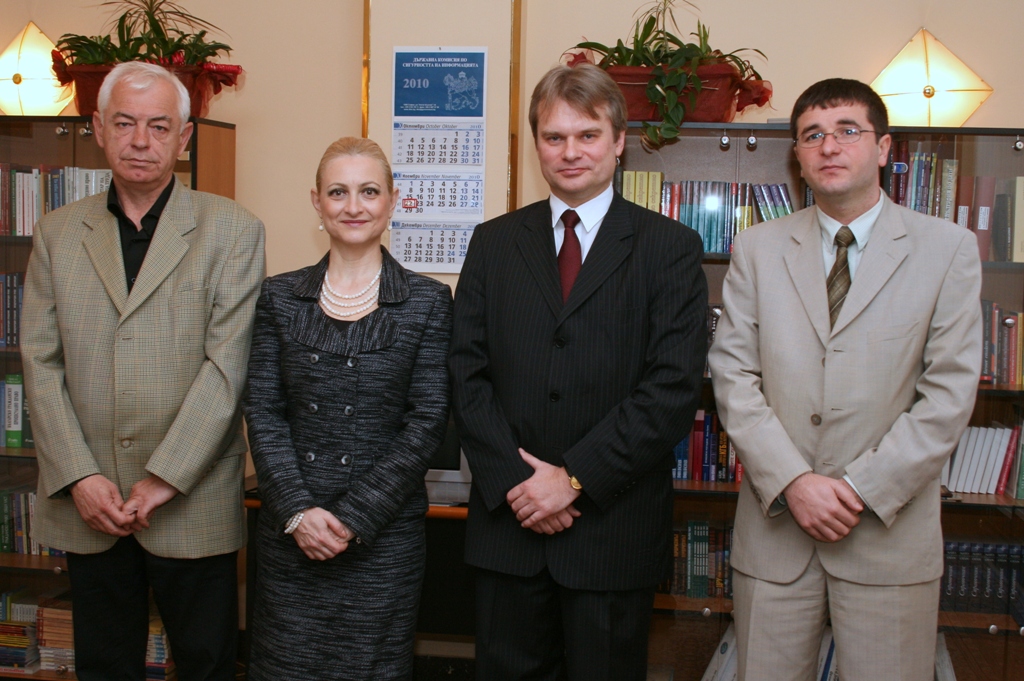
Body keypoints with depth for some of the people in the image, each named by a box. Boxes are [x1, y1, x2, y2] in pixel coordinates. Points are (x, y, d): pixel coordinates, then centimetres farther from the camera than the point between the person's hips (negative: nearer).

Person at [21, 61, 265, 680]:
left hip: (193, 504, -2)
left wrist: (164, 479, -14)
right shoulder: (58, 233, 8)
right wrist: (78, 477, -7)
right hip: (87, 505, 3)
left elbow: (227, 364, -10)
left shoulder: (233, 230, -3)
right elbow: (41, 363, 4)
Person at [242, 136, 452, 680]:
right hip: (290, 532, 2)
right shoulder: (280, 297, 6)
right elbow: (262, 411, 3)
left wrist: (355, 517, -11)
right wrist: (297, 511, -9)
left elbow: (427, 422, -5)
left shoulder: (427, 302, -1)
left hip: (386, 532, -2)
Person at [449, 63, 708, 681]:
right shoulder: (493, 243, 8)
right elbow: (467, 374, 3)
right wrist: (514, 479, -9)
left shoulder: (670, 248, -1)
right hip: (509, 524, 3)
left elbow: (674, 388, -10)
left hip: (615, 530, -2)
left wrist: (575, 479, -14)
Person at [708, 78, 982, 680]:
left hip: (890, 531, -1)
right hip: (775, 525, 2)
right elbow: (734, 376, 0)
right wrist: (793, 482, -12)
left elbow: (949, 395, -4)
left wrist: (862, 489, -12)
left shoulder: (949, 250, 1)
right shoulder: (757, 250, 6)